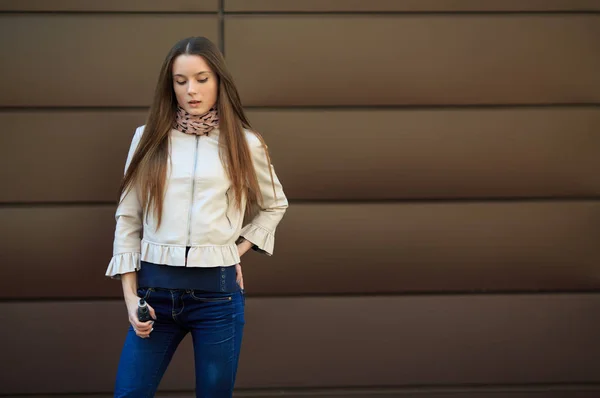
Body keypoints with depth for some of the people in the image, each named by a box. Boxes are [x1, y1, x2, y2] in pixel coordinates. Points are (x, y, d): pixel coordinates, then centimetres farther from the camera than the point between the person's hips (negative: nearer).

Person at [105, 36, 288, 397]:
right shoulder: (149, 138, 4)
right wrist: (130, 295, -1)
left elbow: (275, 205, 19)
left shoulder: (244, 143, 3)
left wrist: (238, 251, 7)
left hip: (217, 290, -1)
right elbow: (128, 219, 6)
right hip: (155, 287, 1)